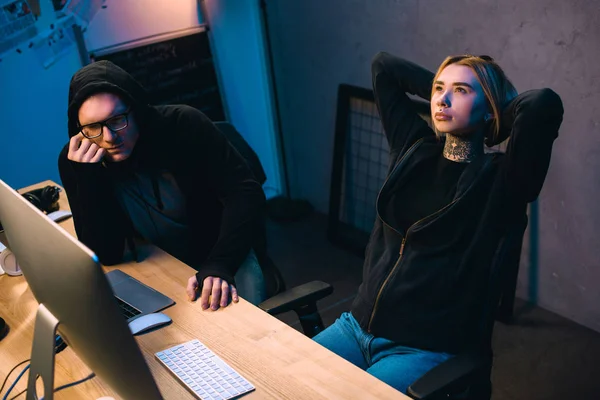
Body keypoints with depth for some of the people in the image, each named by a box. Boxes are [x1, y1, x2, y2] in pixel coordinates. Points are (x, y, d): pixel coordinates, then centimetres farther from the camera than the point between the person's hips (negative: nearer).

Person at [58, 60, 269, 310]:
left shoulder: (183, 124, -19)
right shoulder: (75, 161, -14)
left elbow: (244, 192, -21)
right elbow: (106, 255, -15)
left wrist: (220, 266, -36)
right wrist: (88, 177, -28)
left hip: (225, 254, -2)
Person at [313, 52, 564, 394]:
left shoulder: (499, 180, -10)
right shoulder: (416, 149, 6)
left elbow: (544, 104, -28)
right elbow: (383, 66, 15)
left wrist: (503, 112, -8)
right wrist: (441, 87, 10)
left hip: (424, 350, -5)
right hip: (359, 325, 5)